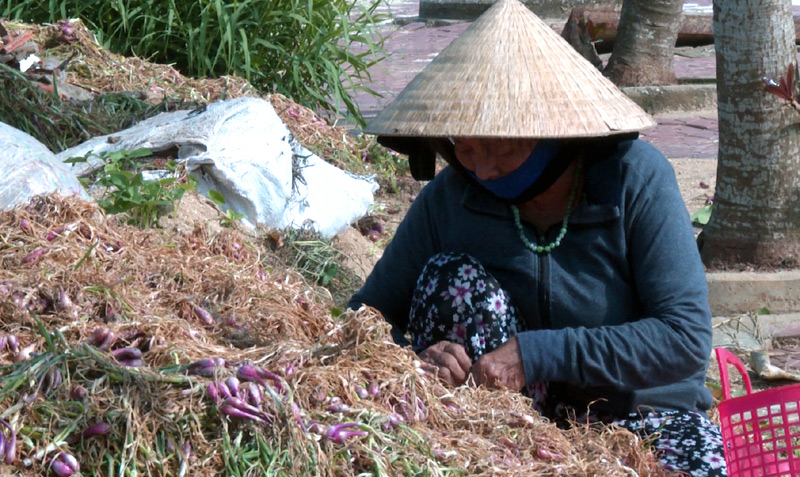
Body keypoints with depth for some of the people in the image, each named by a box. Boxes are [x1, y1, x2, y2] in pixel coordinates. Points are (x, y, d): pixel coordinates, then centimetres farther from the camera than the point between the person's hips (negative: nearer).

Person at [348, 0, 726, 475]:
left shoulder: (636, 180, -15)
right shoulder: (448, 199, -7)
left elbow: (687, 337, -21)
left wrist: (539, 353, -27)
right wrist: (414, 356, -26)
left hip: (642, 415, -3)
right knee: (453, 277, -21)